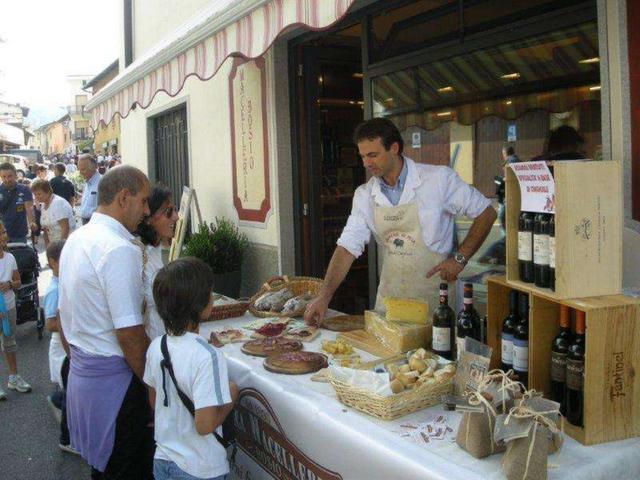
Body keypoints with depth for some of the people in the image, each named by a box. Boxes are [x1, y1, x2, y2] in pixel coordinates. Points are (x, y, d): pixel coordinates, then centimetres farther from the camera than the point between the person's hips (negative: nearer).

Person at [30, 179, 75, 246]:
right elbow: (45, 227, 14)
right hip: (53, 244, 7)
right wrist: (47, 245, 6)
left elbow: (65, 228, -20)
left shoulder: (58, 203, -16)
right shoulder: (43, 205, 9)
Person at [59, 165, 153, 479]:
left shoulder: (76, 239, 8)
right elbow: (129, 335, -23)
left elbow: (65, 314, 16)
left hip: (79, 369, 9)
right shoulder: (119, 250, -21)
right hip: (113, 379, -9)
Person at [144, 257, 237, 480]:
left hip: (162, 460, 6)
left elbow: (154, 401, 6)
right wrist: (232, 395, -12)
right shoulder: (207, 356, -28)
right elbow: (205, 425, -26)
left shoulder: (156, 346, -6)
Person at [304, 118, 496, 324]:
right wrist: (324, 296, -13)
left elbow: (486, 212, -4)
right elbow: (347, 247, -3)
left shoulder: (439, 179, -12)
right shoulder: (364, 195, 0)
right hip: (390, 298, 4)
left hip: (435, 297, -3)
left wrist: (460, 258, -12)